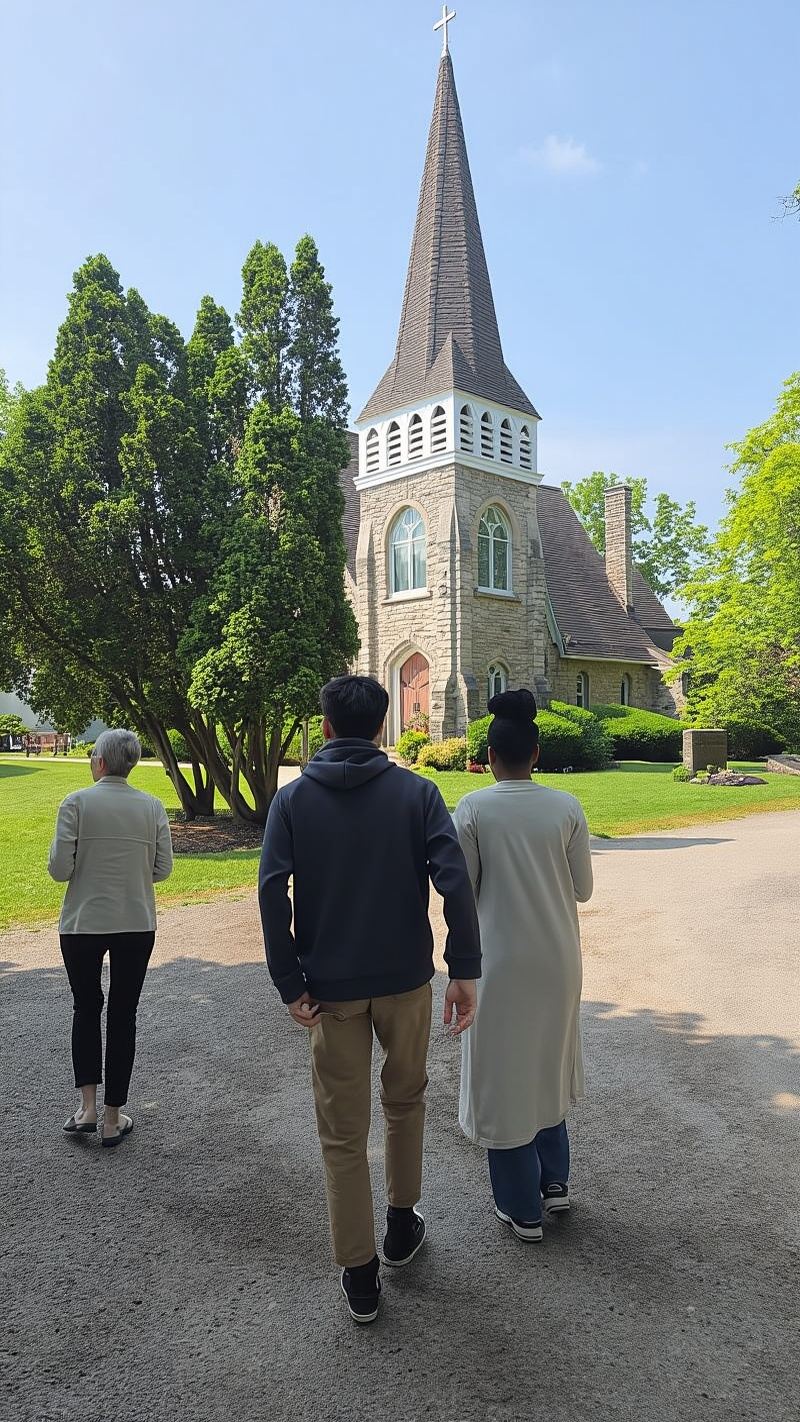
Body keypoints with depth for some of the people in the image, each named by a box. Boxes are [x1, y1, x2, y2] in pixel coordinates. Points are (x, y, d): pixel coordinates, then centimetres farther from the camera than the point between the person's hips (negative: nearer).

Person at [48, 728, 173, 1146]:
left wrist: (89, 867, 8)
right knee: (123, 1016, 11)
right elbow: (162, 869, -1)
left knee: (86, 1009, 19)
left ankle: (88, 1106, 13)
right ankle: (113, 1118, 19)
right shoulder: (152, 807, -3)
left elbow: (59, 869, -13)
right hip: (136, 924, 1)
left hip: (83, 924, -1)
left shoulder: (76, 803, -11)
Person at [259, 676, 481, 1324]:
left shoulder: (293, 798, -4)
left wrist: (290, 984, -9)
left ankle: (360, 1276, 22)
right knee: (405, 1100, 25)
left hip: (331, 988, 0)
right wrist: (466, 970, -11)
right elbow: (455, 881, -16)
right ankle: (402, 1224, 39)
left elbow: (272, 892, -13)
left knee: (343, 1132, 12)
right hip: (406, 979, 1)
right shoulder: (416, 791, -5)